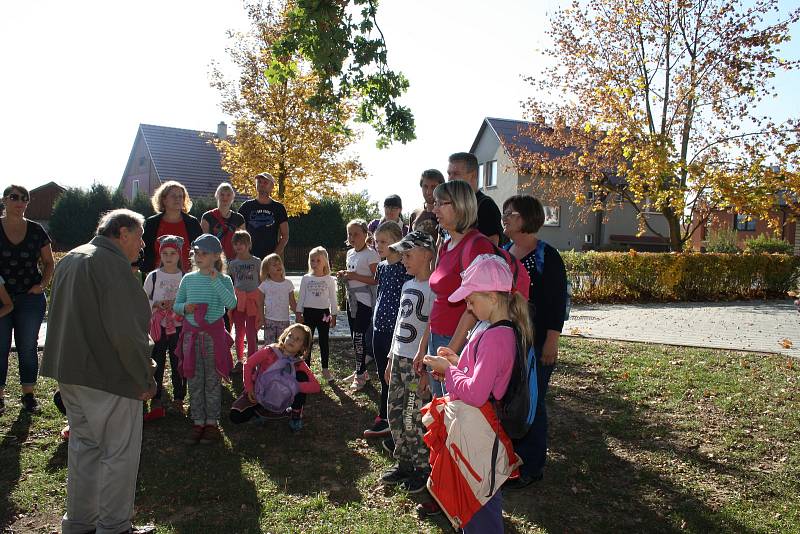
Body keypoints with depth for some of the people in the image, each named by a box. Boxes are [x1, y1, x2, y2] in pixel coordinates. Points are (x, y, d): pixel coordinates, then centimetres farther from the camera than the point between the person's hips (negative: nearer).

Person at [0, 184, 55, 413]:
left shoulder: (36, 231, 2)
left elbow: (49, 262, 11)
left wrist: (42, 284, -4)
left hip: (31, 299, 1)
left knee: (28, 348, 8)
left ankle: (28, 395, 19)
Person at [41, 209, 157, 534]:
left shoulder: (70, 260, 12)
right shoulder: (112, 264, -18)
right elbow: (126, 330, -24)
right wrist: (145, 378, -15)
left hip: (69, 372, 9)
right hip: (107, 376, -9)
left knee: (84, 446, 20)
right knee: (120, 453, 4)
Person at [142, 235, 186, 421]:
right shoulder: (153, 276, 2)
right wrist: (158, 304, -12)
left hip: (179, 327, 0)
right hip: (158, 327, 0)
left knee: (178, 364, 6)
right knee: (156, 364, 3)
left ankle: (179, 400, 20)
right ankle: (156, 402, 12)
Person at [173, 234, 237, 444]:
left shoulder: (223, 280, -5)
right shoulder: (188, 279, 5)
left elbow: (232, 303, -21)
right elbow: (176, 305, 12)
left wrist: (215, 281, -21)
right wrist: (184, 307, -11)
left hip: (214, 334, -3)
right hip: (191, 333, 3)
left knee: (212, 380, 6)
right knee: (194, 381, 9)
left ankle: (212, 422, 17)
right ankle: (198, 423, 20)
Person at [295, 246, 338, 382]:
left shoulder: (329, 279, -1)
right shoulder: (306, 278, 2)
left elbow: (333, 299, 2)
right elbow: (301, 297, 4)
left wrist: (333, 315, 0)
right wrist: (298, 313, -1)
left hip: (323, 313, -1)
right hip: (309, 312, 1)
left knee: (324, 341, 8)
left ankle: (325, 369, 18)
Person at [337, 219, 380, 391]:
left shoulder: (371, 254, -12)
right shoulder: (350, 253, 13)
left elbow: (376, 280, -18)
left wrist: (354, 276, -21)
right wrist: (344, 275, 5)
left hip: (364, 301, -8)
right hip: (351, 299, 8)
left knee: (359, 337, -7)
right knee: (354, 337, 12)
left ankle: (360, 375, 3)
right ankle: (360, 371, 23)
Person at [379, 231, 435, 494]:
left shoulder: (433, 287, -13)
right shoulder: (407, 286, 13)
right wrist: (390, 361, 18)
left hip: (418, 363, -8)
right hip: (399, 359, 8)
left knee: (413, 419, -2)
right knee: (394, 413, 13)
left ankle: (423, 469, 16)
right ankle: (404, 463, 29)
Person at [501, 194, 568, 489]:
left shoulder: (547, 257, -9)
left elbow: (558, 302, -11)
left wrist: (551, 341, -15)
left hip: (534, 342, -6)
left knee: (531, 402, 3)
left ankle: (530, 467, 17)